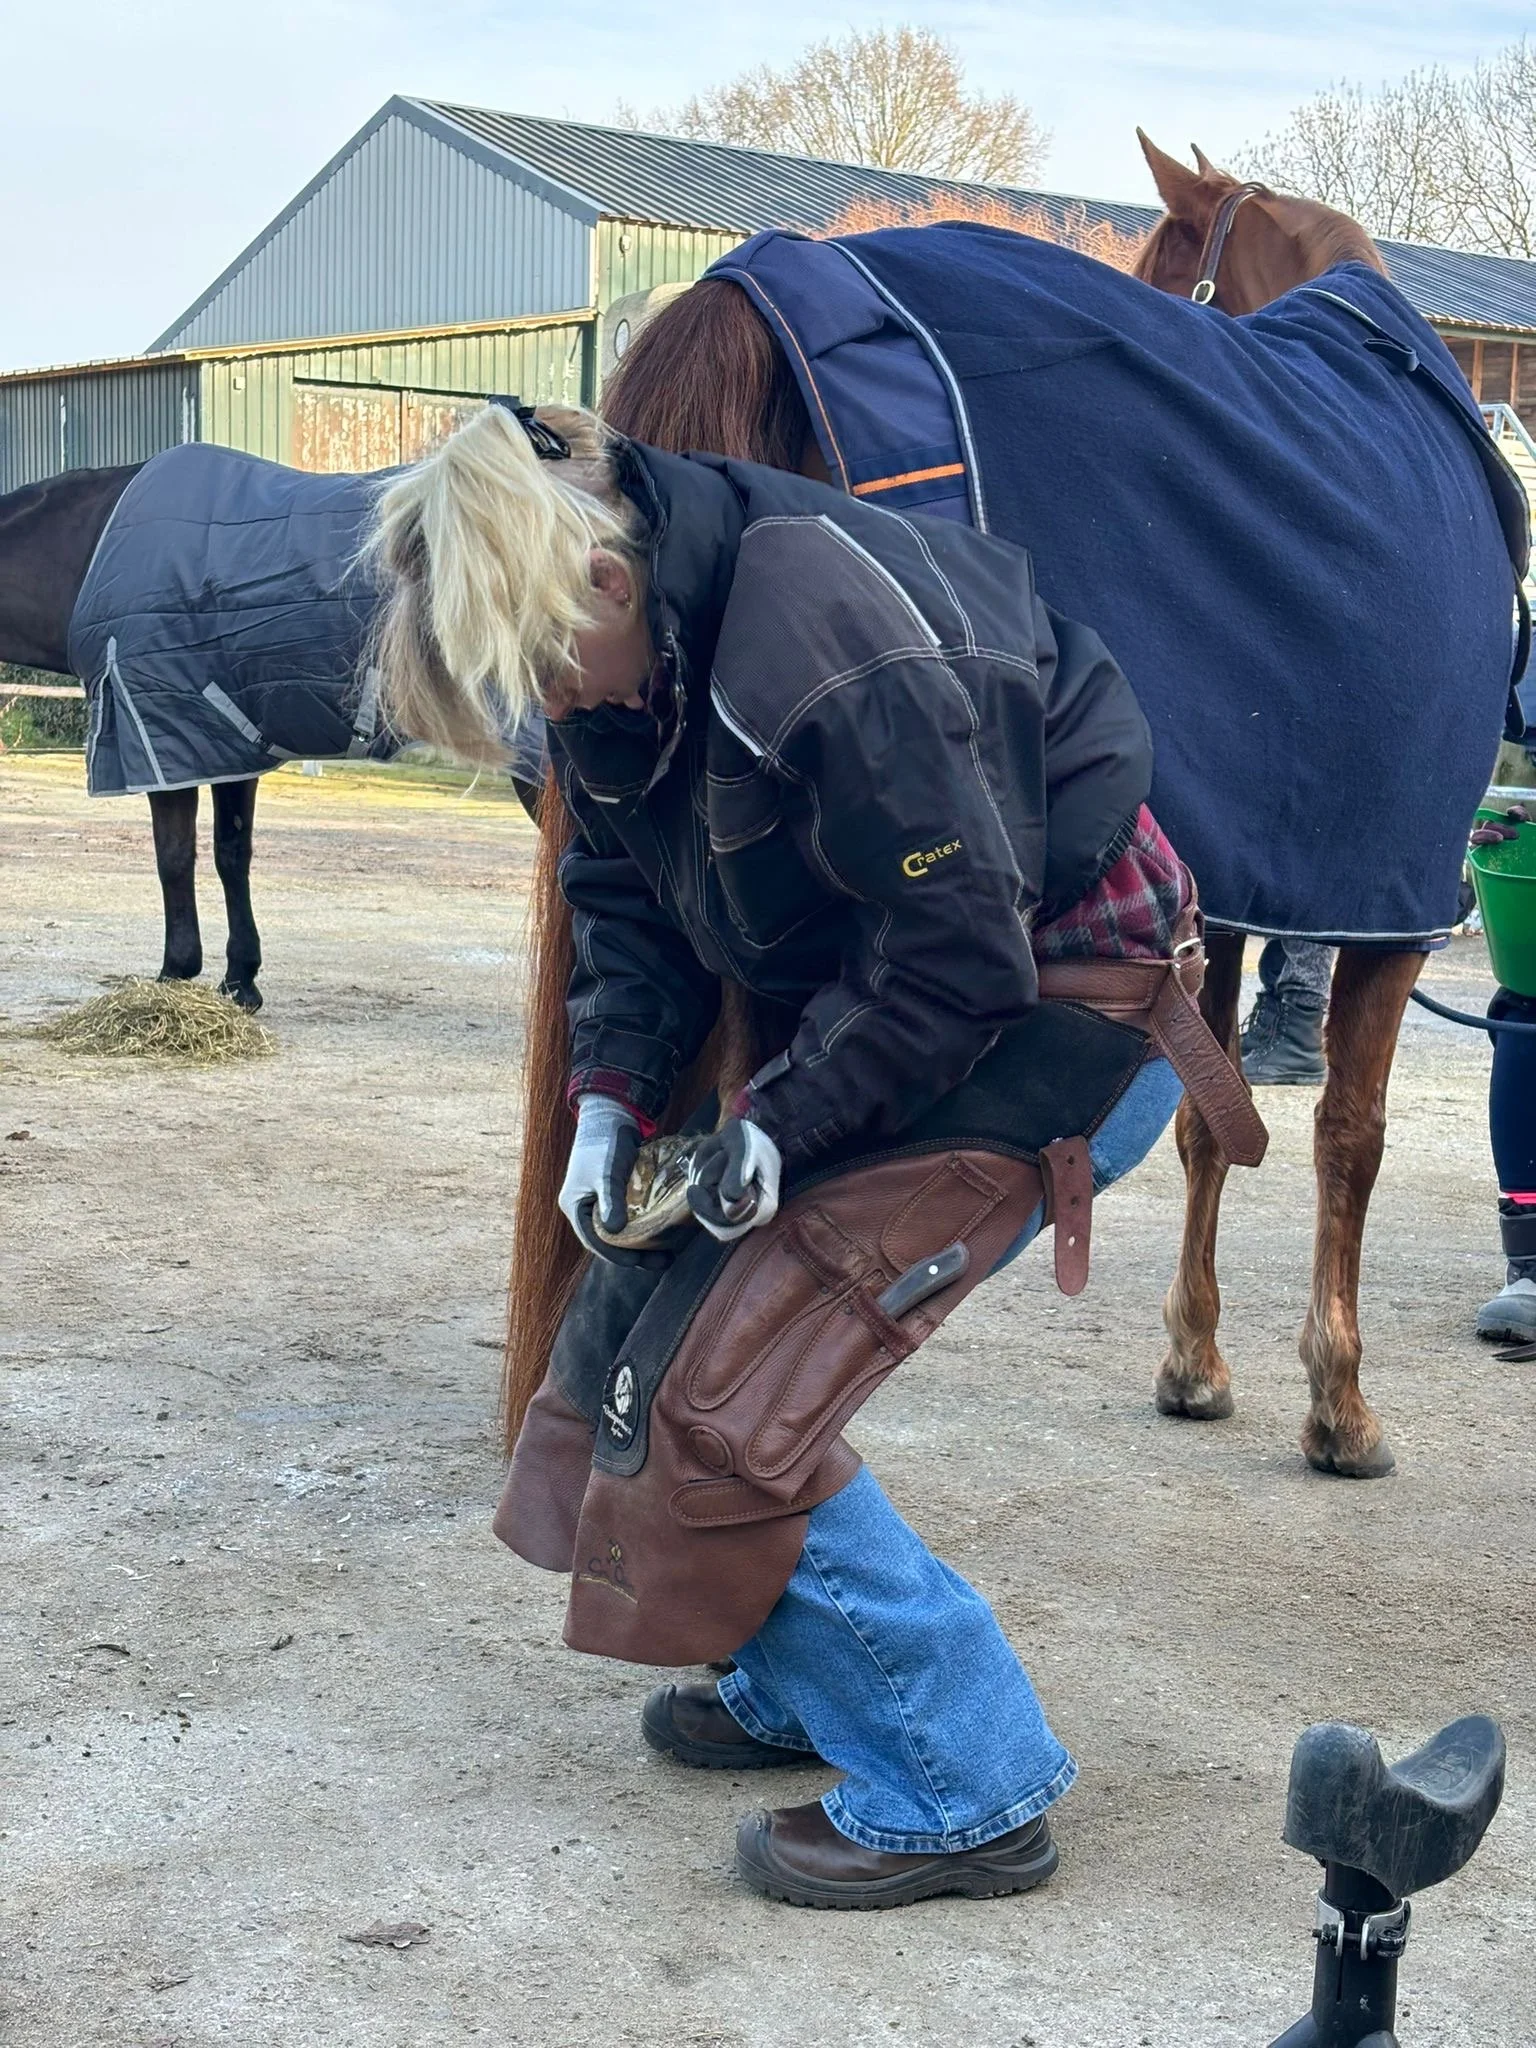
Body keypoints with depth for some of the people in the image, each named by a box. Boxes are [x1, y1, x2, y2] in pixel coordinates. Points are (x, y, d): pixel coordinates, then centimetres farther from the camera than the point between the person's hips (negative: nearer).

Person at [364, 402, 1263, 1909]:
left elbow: (964, 959, -26)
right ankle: (807, 1685, 28)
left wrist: (782, 1128, -19)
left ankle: (966, 1793, 1)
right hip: (867, 1005, 9)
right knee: (644, 1315, 11)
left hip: (1062, 1018, -9)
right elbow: (630, 906, 7)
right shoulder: (623, 665, -3)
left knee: (731, 1394, -12)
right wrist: (611, 1103, -7)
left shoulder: (819, 647, -31)